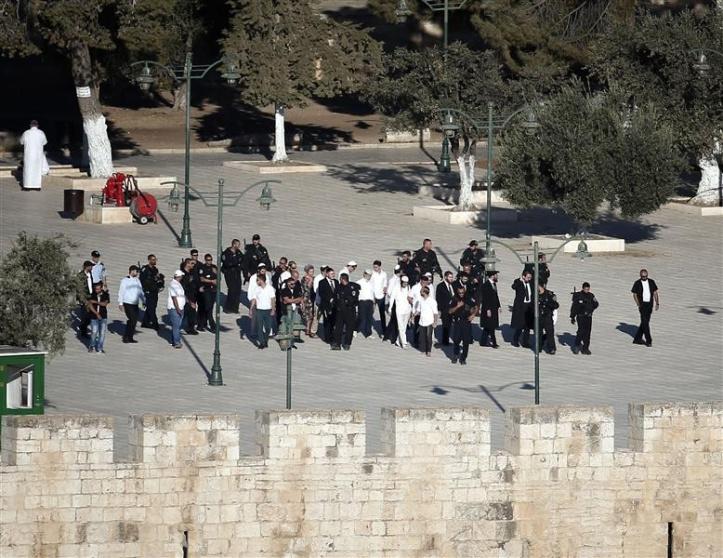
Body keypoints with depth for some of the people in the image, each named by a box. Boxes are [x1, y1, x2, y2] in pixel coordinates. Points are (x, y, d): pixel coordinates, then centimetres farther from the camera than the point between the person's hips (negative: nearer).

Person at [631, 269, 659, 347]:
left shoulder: (651, 282, 5)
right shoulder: (637, 283, -4)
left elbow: (655, 293, 7)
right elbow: (634, 295, 0)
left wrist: (657, 303, -1)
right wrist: (638, 305, -9)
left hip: (650, 305, 4)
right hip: (642, 304, -4)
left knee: (645, 322, 9)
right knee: (645, 322, -9)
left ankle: (637, 339, 19)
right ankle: (648, 341, -5)